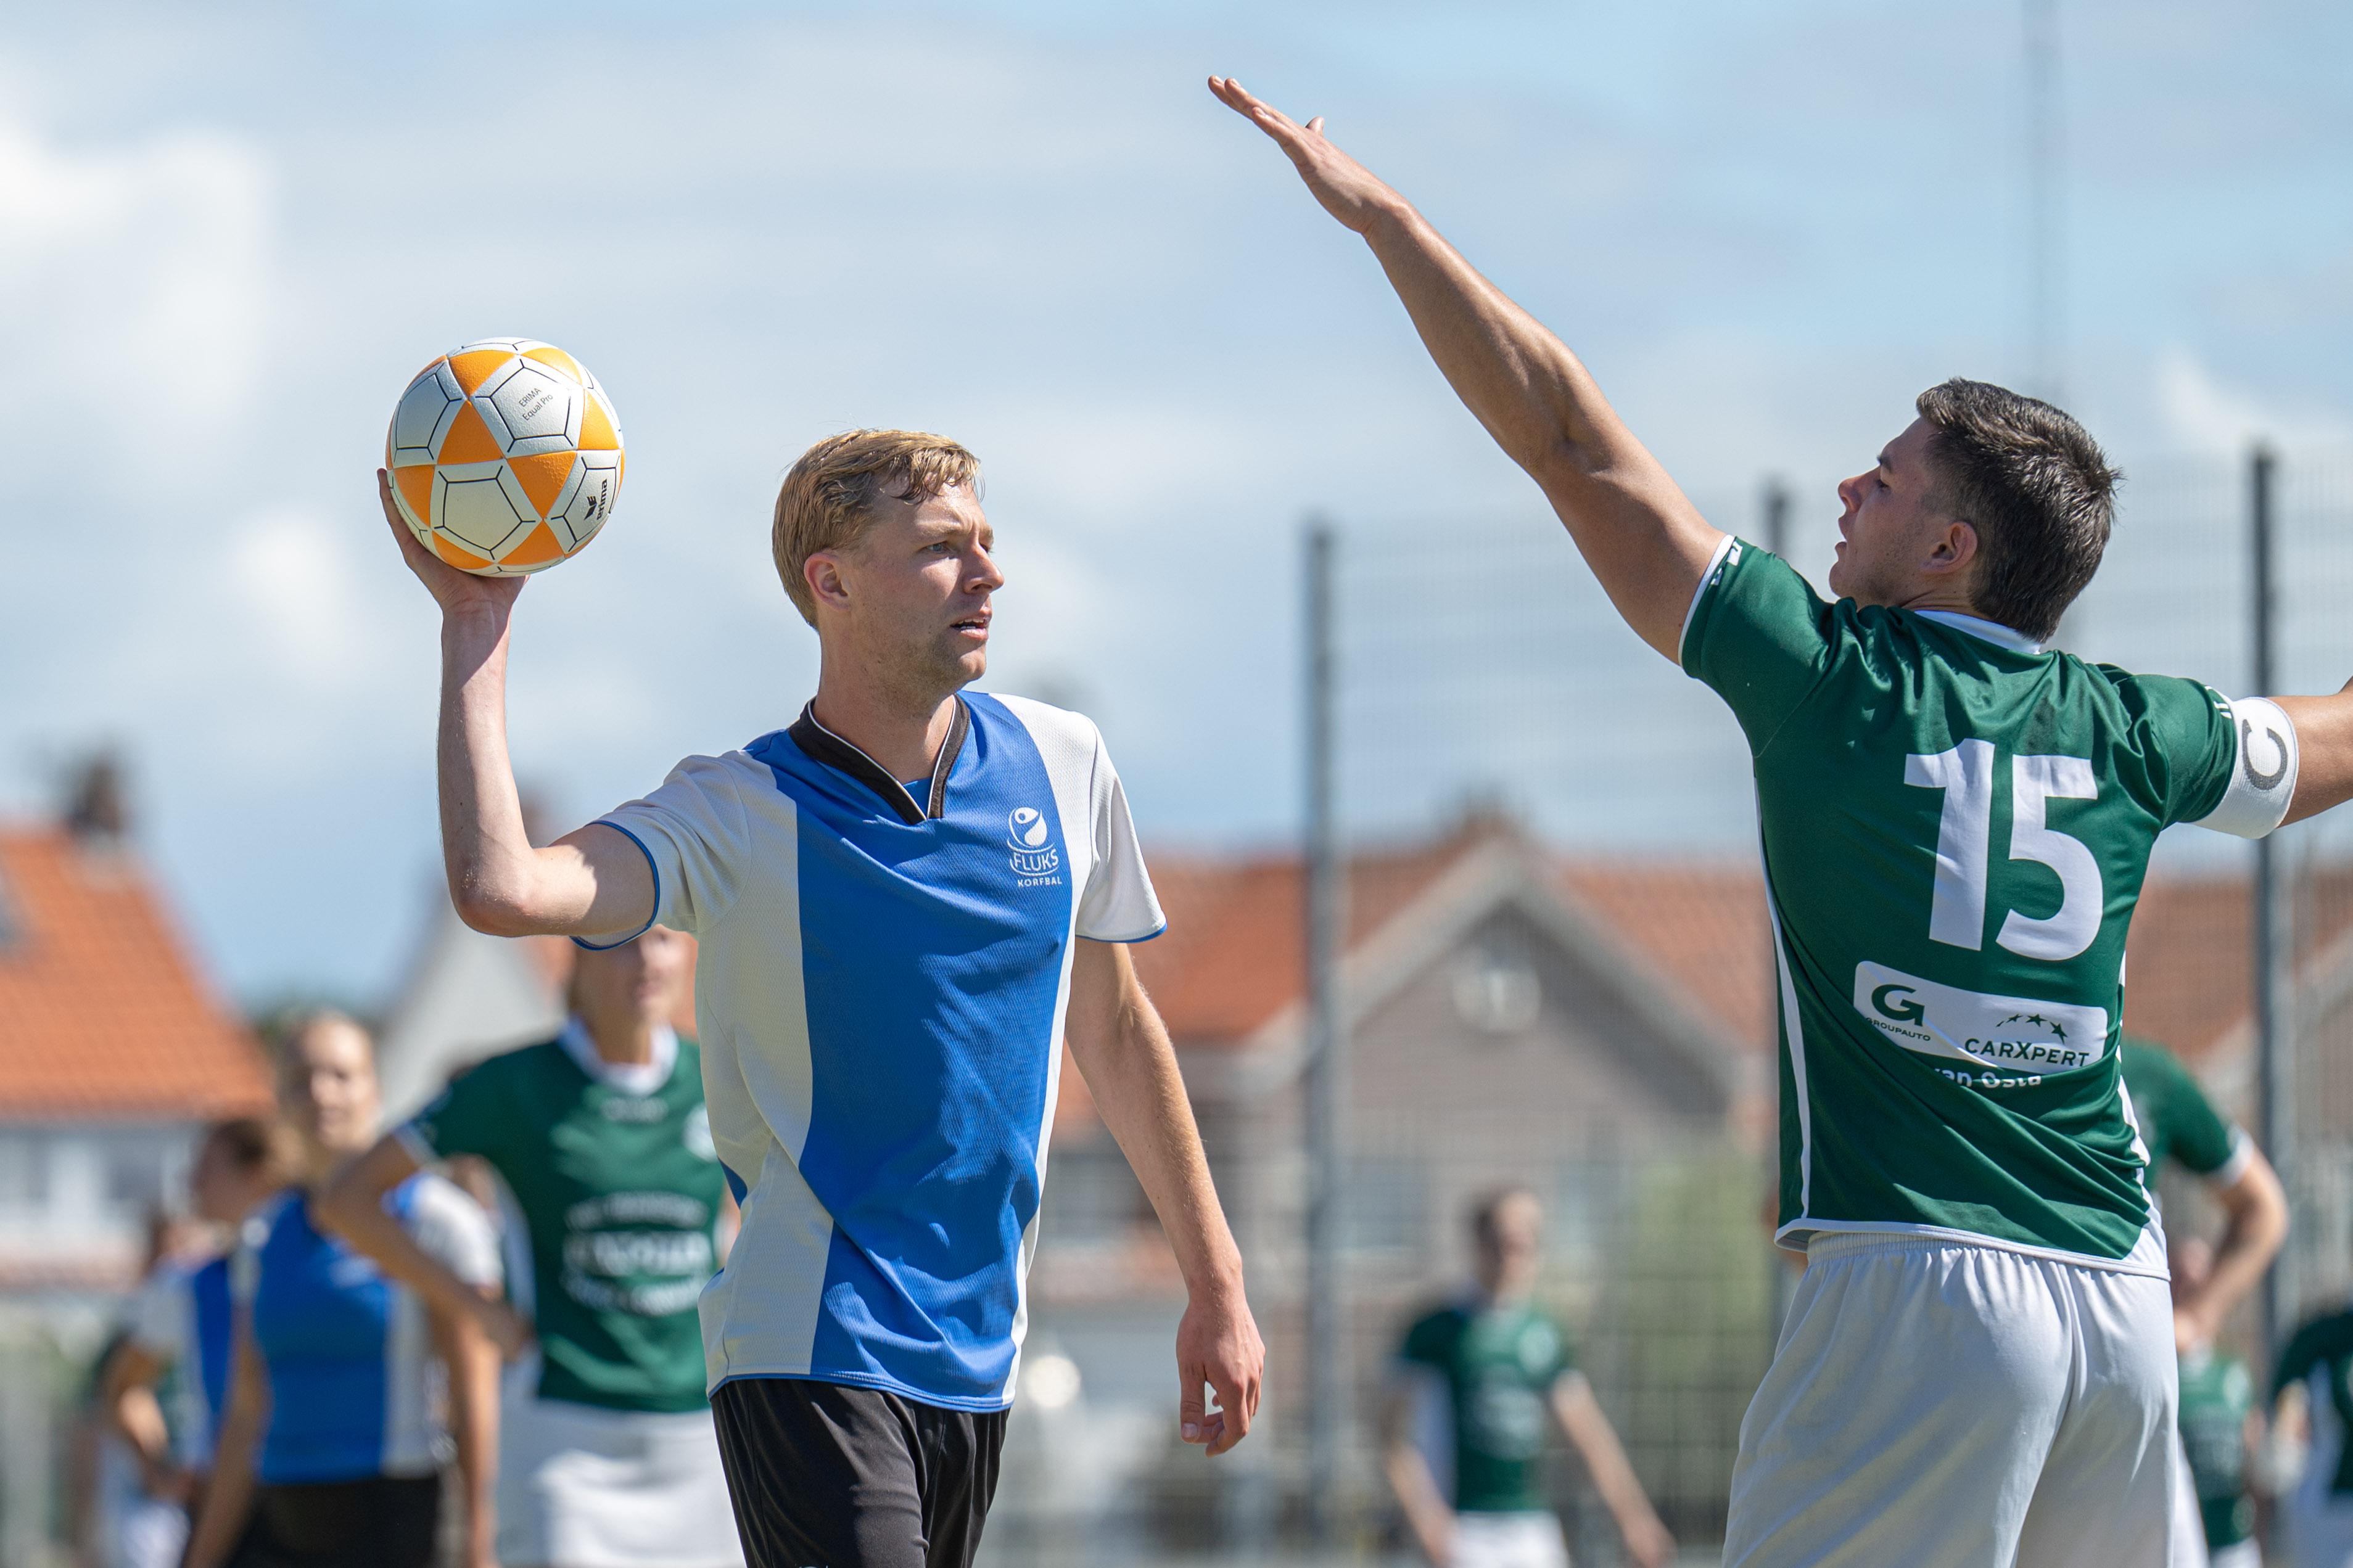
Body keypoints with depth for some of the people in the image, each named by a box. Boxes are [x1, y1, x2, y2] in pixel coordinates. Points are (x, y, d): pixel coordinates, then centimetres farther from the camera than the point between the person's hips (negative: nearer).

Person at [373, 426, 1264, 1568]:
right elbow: (501, 890, -26)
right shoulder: (738, 815, -8)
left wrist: (1215, 1284, 19)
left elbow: (1113, 1027, 19)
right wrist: (475, 626, -20)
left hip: (978, 1359, 6)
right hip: (807, 1359, -6)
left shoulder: (1060, 765, 7)